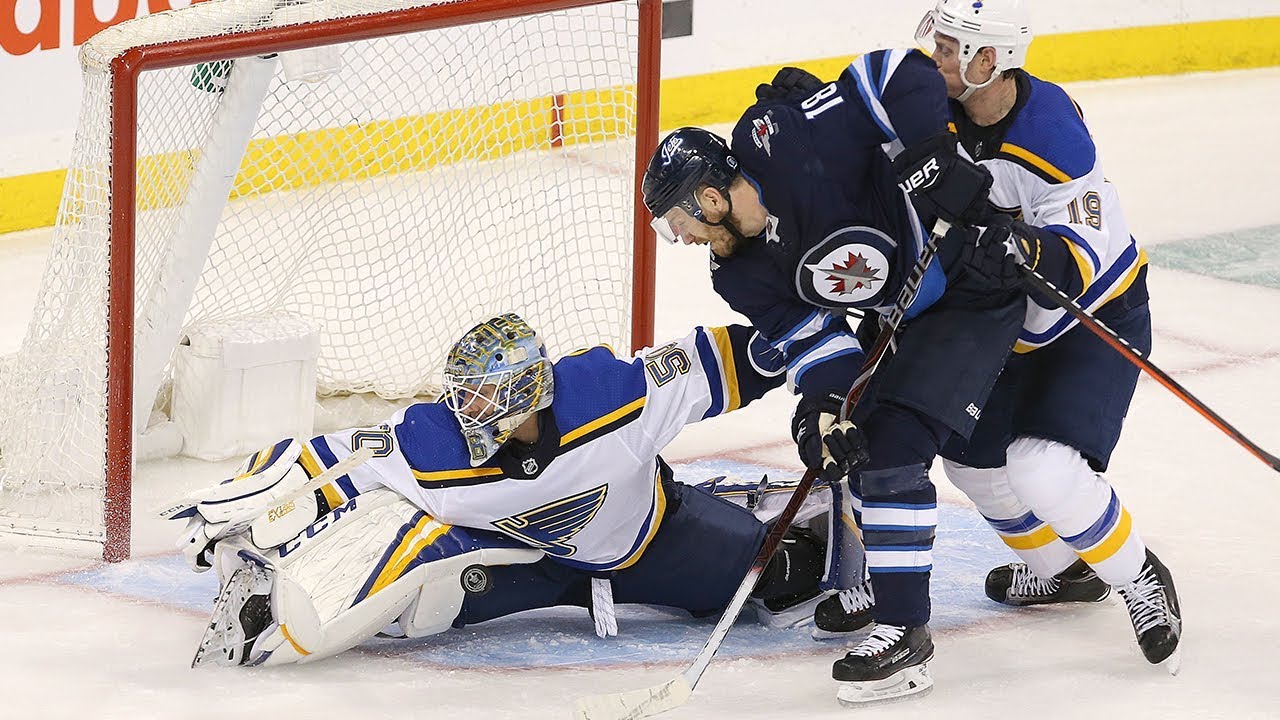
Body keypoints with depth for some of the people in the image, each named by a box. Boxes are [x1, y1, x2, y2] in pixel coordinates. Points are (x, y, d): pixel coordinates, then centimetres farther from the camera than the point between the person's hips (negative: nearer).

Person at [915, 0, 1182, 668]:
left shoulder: (1053, 135, -32)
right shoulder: (943, 112, -13)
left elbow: (1083, 258, -31)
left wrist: (1031, 253, -49)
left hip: (1099, 314, -8)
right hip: (1013, 319, 8)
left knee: (1044, 471, -23)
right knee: (971, 455, 12)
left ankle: (1139, 579, 0)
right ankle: (1064, 570, 35)